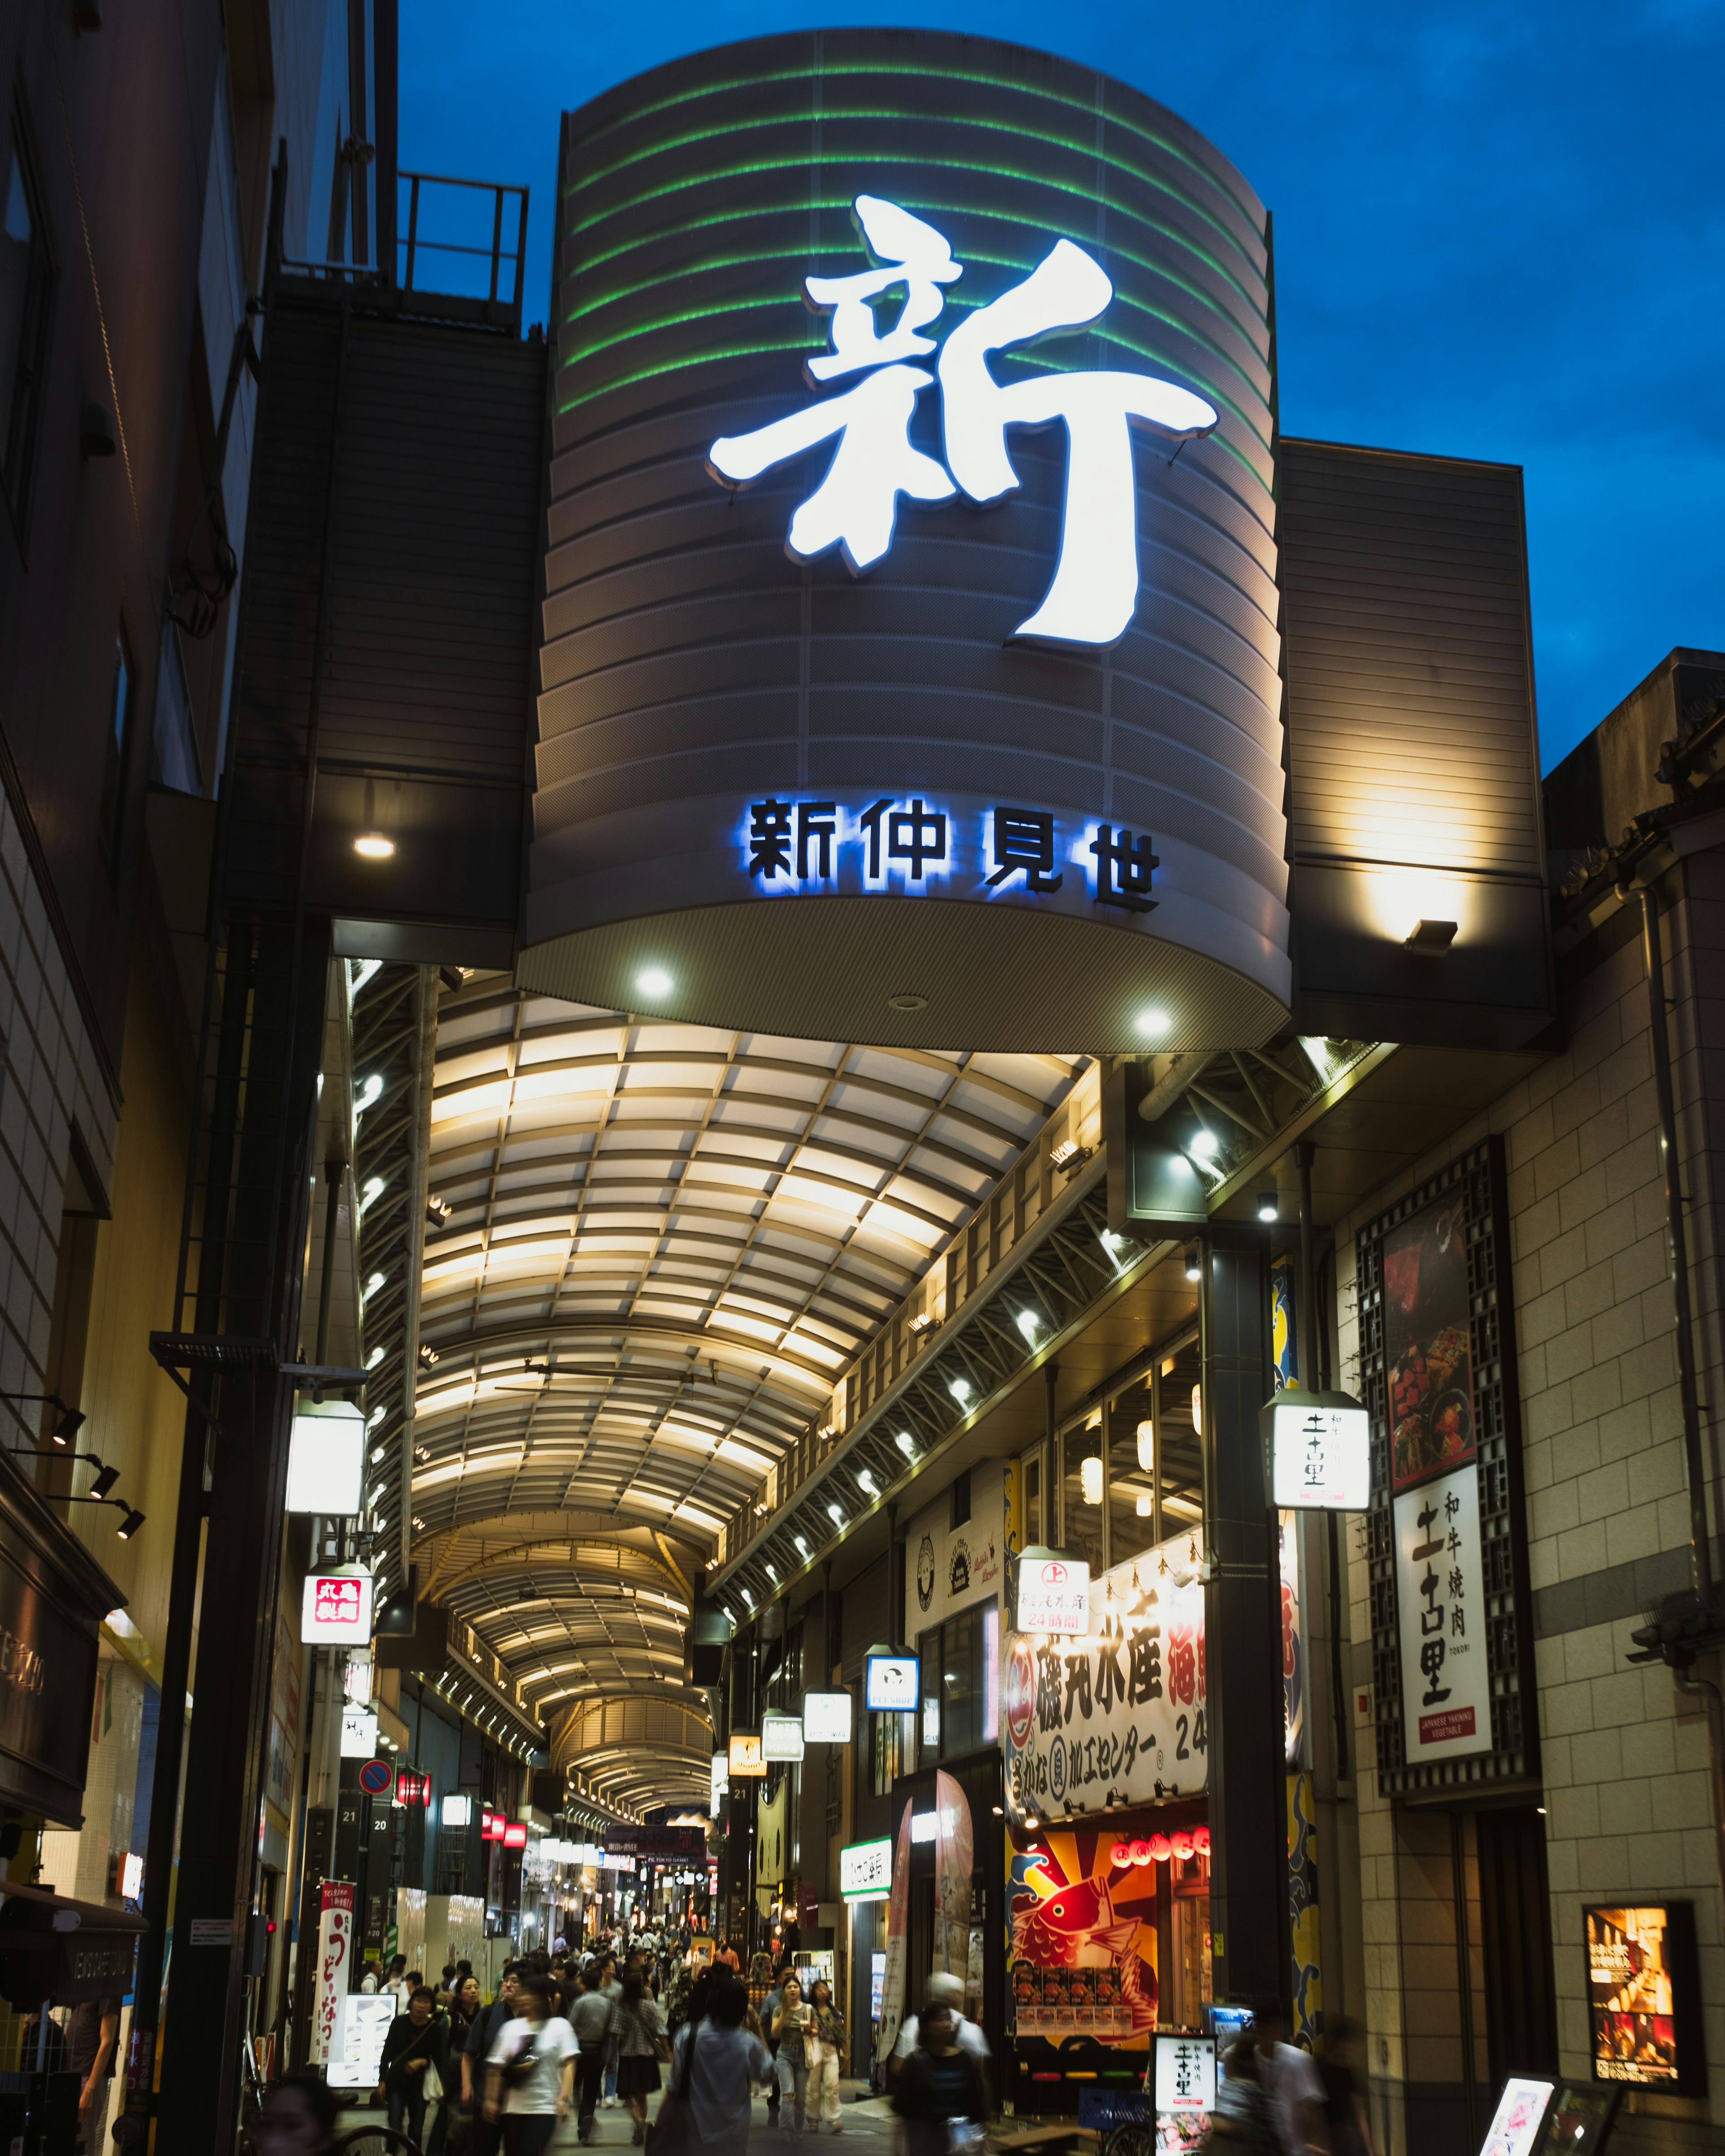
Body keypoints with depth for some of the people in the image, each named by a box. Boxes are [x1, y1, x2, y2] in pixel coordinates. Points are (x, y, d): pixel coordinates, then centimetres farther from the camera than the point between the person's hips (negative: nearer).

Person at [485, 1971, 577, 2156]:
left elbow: (568, 2064, -6)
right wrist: (491, 2099, 7)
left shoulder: (558, 2026, -1)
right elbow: (497, 2067, 11)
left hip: (544, 2107, -4)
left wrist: (564, 2098, -16)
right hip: (513, 2108, 4)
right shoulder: (511, 2028, 10)